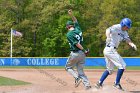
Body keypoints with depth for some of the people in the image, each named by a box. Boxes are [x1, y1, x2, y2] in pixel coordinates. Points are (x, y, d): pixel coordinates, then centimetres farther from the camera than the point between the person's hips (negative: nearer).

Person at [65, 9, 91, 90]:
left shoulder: (69, 34, -10)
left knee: (68, 67, 15)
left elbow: (76, 43, -18)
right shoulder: (78, 30, 8)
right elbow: (76, 21, 26)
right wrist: (71, 15, 17)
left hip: (75, 54, -6)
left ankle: (77, 78, -8)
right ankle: (87, 84, -7)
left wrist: (84, 50, -16)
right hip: (82, 54, 6)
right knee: (80, 70, 10)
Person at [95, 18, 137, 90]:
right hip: (110, 50, -10)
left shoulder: (124, 32, 14)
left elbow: (128, 40, 4)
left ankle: (99, 83, 18)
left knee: (110, 69, 18)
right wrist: (108, 37, -52)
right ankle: (117, 83, -2)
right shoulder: (116, 27, -12)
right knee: (122, 65, -7)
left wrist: (132, 44, -19)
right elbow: (108, 30, -30)